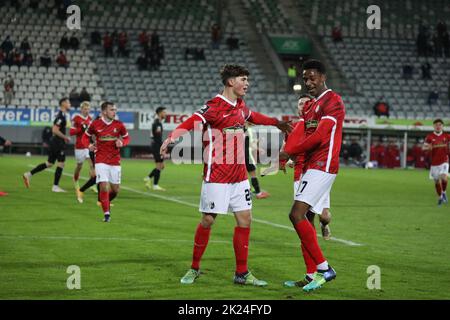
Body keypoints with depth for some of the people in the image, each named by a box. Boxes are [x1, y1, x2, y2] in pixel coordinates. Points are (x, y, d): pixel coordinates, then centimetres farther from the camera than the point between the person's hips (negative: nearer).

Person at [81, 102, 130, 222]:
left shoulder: (119, 124, -1)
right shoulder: (95, 124, -4)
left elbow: (126, 137, 13)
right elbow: (85, 137, 10)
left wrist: (122, 142, -10)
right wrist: (89, 145, -10)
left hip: (115, 161, 2)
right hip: (101, 161, -2)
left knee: (115, 189, 5)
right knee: (104, 186, -15)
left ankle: (105, 202, 38)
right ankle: (106, 214, -5)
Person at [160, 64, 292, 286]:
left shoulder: (240, 106, 11)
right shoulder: (214, 106, -14)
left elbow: (253, 117, 34)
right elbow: (191, 123, -28)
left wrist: (276, 123, 44)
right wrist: (171, 138, -46)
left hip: (239, 176, 7)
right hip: (216, 175, -7)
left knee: (244, 220, 4)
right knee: (208, 220, -2)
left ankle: (242, 273, 11)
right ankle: (194, 269, 15)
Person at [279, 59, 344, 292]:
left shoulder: (332, 101, -8)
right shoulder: (313, 105, 21)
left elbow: (320, 135, -18)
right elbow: (300, 133, 10)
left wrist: (290, 152, -16)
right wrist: (285, 154, -8)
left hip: (322, 166, -10)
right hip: (312, 167, 10)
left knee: (297, 215, -17)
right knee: (304, 219, 9)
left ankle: (324, 268, -14)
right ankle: (313, 275, 12)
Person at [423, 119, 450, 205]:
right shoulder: (430, 137, -2)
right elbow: (424, 147, -3)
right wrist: (428, 147, -25)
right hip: (434, 162, 1)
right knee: (437, 181, 8)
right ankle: (440, 197, 30)